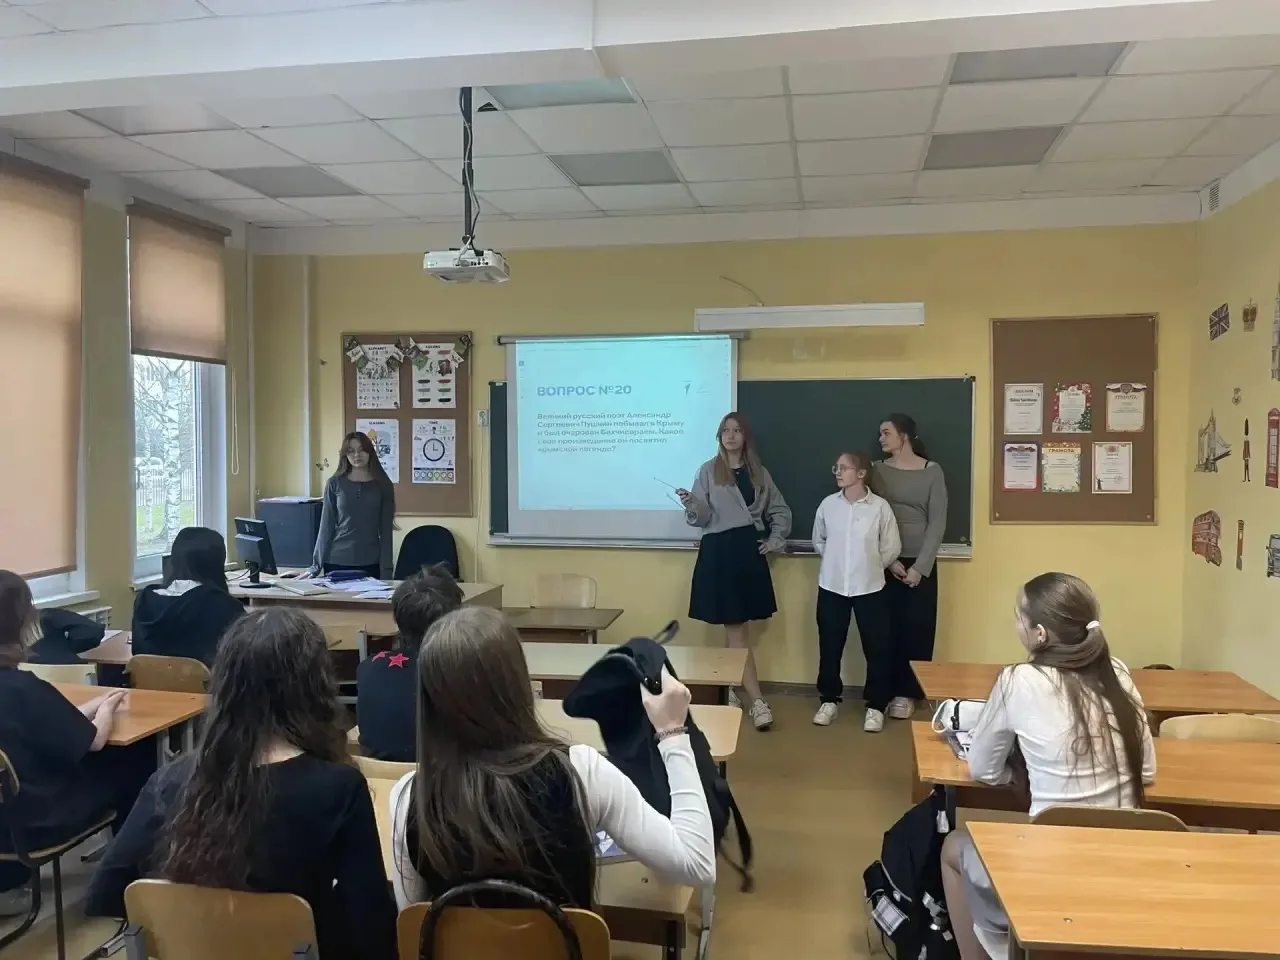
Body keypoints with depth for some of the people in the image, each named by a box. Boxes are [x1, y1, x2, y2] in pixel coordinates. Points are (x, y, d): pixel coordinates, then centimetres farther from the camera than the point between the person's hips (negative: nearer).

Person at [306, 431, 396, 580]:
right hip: (336, 562, 0)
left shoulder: (383, 485, 2)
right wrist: (316, 565, -1)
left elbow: (386, 531, 1)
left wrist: (386, 570, -4)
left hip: (371, 563, 0)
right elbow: (326, 527, 3)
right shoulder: (335, 483, 2)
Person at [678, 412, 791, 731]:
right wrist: (691, 504, -24)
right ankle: (757, 701, -1)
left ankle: (727, 688, 20)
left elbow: (781, 510, 18)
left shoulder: (759, 472, 9)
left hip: (750, 551, 3)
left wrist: (776, 540, 7)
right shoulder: (708, 470, 1)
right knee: (735, 627, -2)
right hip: (718, 552, -3)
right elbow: (703, 517, -4)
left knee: (735, 626, 6)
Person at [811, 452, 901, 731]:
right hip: (832, 587, 2)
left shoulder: (880, 507, -9)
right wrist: (837, 564, 10)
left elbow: (891, 548, -1)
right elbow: (819, 541, 12)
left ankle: (876, 706, 20)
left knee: (877, 649, 5)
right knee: (830, 647, 11)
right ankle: (829, 700, 28)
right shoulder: (828, 504, -2)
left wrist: (870, 568, 5)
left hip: (869, 588, -2)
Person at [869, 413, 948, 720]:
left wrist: (921, 566, -10)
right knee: (887, 628, 2)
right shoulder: (877, 470, 4)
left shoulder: (932, 471, -1)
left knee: (917, 629, 1)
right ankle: (888, 690, 12)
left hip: (920, 564, -1)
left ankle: (907, 692, 13)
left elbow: (937, 522, -4)